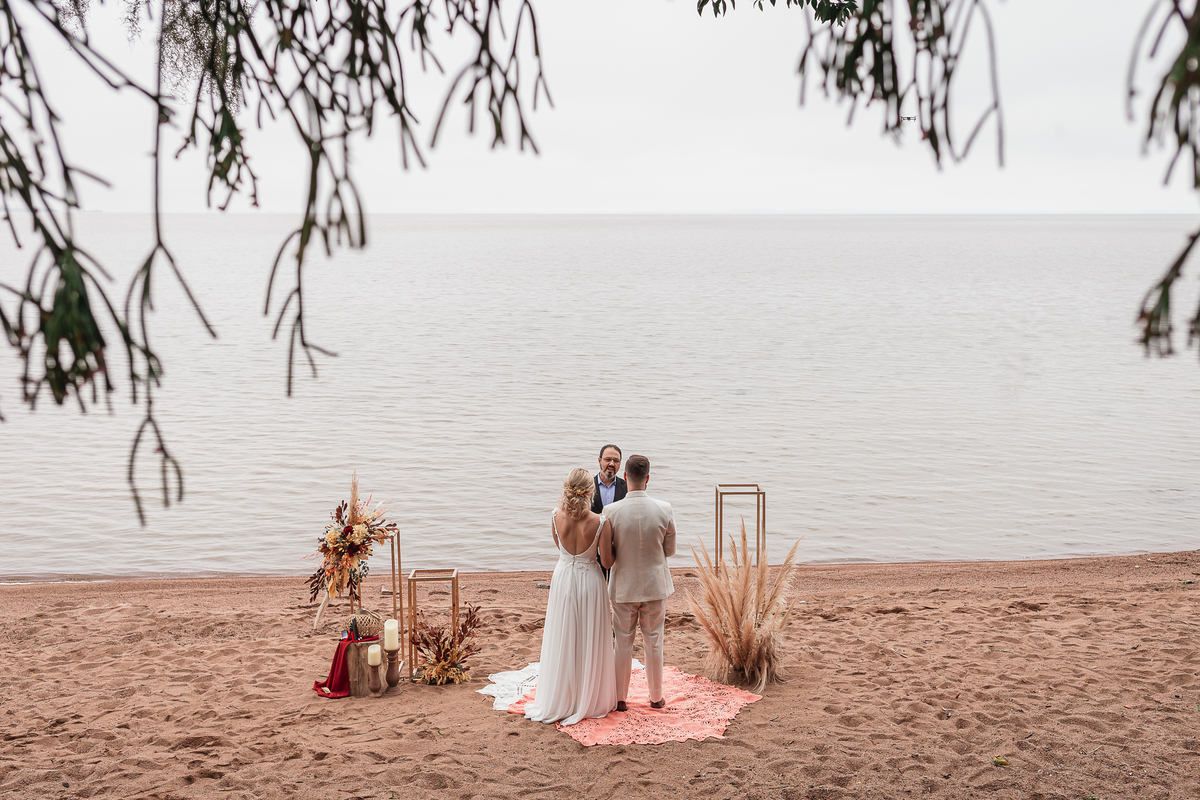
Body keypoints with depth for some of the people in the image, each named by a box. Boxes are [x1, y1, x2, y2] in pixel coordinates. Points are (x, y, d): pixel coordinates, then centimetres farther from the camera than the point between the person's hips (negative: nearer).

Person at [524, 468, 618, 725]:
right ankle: (589, 700, 25)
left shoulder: (556, 518, -12)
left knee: (562, 641, 15)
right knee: (588, 643, 13)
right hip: (590, 581, -2)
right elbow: (607, 560, -13)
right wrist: (614, 540, 4)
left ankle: (559, 701, 27)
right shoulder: (601, 523, -21)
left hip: (563, 580, 2)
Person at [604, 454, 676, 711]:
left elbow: (606, 555, -8)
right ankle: (656, 697, 27)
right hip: (655, 585, 1)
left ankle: (620, 699, 23)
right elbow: (670, 550, -2)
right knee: (653, 642, 15)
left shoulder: (612, 512, -17)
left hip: (623, 586, -1)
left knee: (623, 643, 13)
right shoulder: (664, 510, -14)